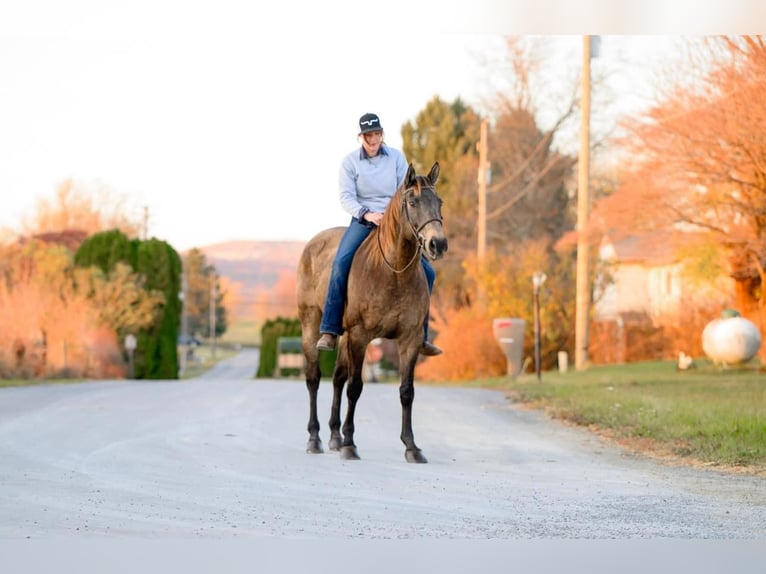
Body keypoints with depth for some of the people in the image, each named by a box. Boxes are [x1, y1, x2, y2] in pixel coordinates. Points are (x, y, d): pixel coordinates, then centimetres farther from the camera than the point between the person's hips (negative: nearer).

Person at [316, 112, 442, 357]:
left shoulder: (396, 157, 5)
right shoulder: (350, 162, -1)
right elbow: (346, 197, -8)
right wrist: (367, 214, -24)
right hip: (362, 220, -3)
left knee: (426, 272, -7)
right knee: (341, 262, -29)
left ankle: (420, 336, 6)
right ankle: (329, 332, -28)